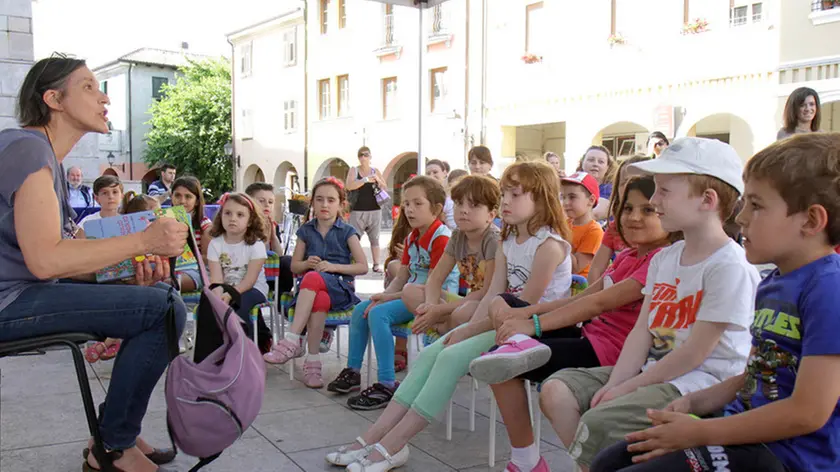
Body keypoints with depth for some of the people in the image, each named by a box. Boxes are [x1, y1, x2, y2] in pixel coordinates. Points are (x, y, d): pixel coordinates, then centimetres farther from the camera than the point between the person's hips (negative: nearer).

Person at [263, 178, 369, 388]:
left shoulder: (347, 232, 6)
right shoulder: (306, 231, 15)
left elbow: (363, 267, 0)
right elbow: (294, 266, 18)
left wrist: (333, 266, -12)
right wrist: (307, 263, -5)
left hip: (340, 288, -2)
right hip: (310, 289, 2)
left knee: (313, 278, -37)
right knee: (320, 299, -38)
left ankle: (292, 340, -41)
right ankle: (313, 361, -38)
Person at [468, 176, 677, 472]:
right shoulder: (628, 257, 15)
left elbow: (600, 302, -23)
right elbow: (582, 298, 8)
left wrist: (535, 324, -26)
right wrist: (524, 313, -4)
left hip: (608, 352, -10)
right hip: (589, 335, 10)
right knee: (503, 305, 9)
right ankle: (519, 345, -21)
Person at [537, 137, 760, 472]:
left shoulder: (730, 267, -16)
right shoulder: (664, 259, 10)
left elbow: (695, 353, -18)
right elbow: (642, 330, 6)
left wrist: (627, 388, -13)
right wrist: (613, 384, -7)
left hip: (699, 382, -8)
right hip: (653, 369, 9)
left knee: (597, 422, -27)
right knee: (556, 390, -3)